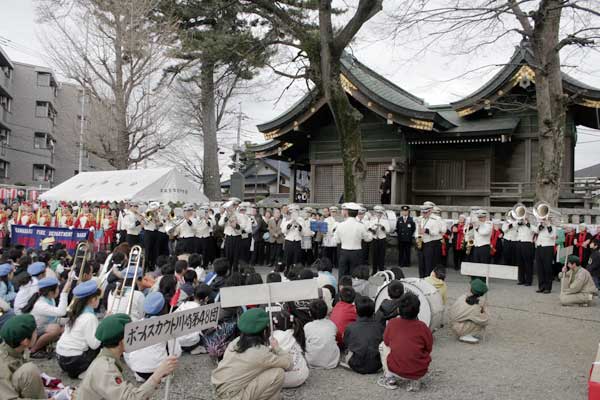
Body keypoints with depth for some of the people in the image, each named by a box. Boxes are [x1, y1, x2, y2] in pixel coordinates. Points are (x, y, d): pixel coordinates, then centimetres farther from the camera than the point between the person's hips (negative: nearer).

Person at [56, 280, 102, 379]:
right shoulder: (90, 317, -19)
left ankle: (76, 370, 9)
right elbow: (94, 344, -22)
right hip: (71, 360, -8)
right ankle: (81, 372, -1)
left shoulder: (75, 312, 6)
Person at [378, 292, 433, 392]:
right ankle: (415, 381, 12)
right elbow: (429, 350, 5)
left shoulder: (392, 324, -3)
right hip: (419, 372, 0)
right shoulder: (423, 327, -5)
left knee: (383, 346, 24)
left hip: (396, 371, 0)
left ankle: (389, 378, 16)